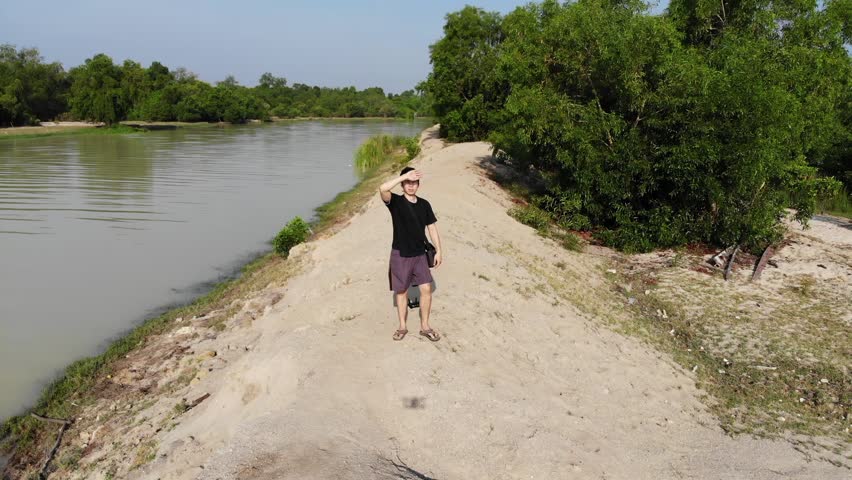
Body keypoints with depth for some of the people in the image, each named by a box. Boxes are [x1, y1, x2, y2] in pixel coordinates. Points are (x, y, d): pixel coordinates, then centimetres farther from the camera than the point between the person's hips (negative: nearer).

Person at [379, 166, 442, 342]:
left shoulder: (424, 204, 3)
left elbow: (432, 228, 8)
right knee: (402, 291, 8)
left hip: (419, 254, 3)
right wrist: (404, 176, -31)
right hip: (400, 254, -3)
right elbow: (383, 189, -30)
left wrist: (438, 250, 4)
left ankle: (425, 326, 13)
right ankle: (402, 327, 22)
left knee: (426, 289, -1)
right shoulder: (396, 202, -9)